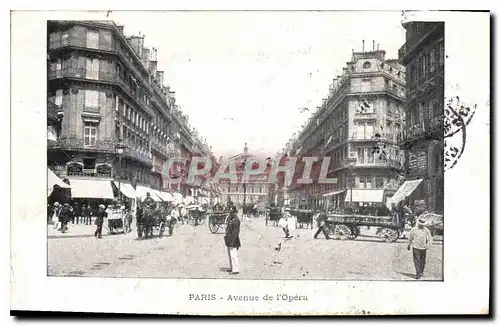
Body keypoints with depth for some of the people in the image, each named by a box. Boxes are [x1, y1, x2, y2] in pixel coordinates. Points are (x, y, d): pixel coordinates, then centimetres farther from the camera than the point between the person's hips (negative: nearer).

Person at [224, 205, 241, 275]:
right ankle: (231, 268, 27)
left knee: (233, 255, -8)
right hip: (229, 240, 10)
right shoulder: (231, 219, 13)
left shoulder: (236, 220, -16)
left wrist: (232, 241, -22)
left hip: (233, 241, -10)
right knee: (230, 255, 17)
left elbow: (235, 232, -20)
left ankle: (236, 270, -4)